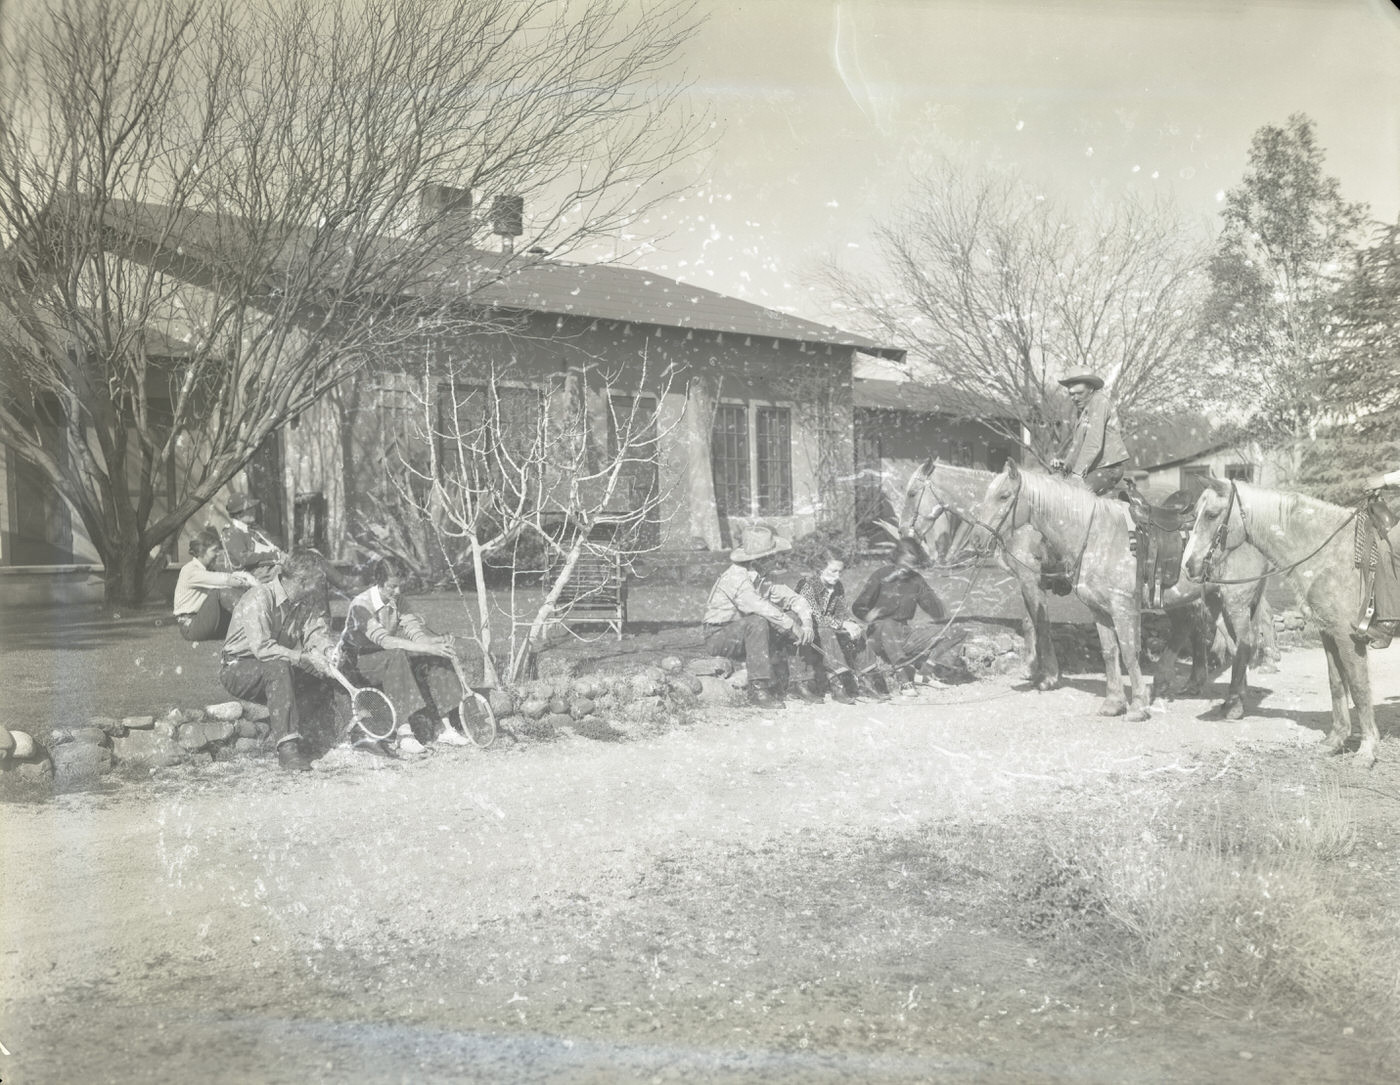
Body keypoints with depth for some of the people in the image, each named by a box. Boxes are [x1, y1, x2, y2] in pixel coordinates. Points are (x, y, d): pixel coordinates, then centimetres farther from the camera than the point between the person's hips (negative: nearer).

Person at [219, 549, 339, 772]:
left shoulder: (298, 604, 4)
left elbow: (316, 631, -3)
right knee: (279, 667, -37)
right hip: (238, 668, -7)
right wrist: (305, 658, -35)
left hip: (278, 668, 8)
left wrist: (331, 651, -25)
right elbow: (262, 648, -32)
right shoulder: (259, 597, -22)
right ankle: (287, 747, -40)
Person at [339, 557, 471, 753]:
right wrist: (427, 647, -43)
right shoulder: (360, 605, -22)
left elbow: (412, 627, -10)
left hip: (391, 658, 6)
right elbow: (384, 640, -35)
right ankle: (404, 732, -42)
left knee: (433, 659, -18)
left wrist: (435, 640, -33)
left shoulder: (397, 601, 2)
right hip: (358, 664, -6)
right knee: (396, 655, -37)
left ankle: (446, 729, -23)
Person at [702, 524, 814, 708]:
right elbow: (760, 608, -36)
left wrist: (806, 622, -17)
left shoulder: (764, 576, 2)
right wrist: (794, 629, -31)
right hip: (718, 636, -8)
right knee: (758, 622, -35)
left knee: (792, 617, -6)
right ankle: (758, 689, -33)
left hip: (745, 632, 8)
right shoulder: (735, 577, -23)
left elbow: (793, 598, 2)